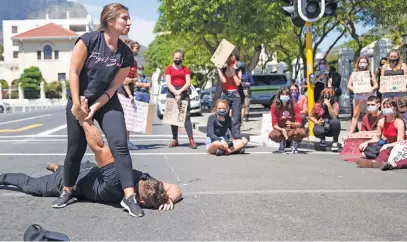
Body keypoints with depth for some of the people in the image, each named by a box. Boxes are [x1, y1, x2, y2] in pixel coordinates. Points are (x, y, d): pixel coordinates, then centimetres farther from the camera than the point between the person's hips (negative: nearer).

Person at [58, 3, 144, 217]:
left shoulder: (126, 54, -7)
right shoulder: (88, 40, -15)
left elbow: (113, 87, -7)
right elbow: (74, 72, -14)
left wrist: (94, 108, -14)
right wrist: (76, 104, -15)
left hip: (107, 103, 2)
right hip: (79, 102, -2)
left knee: (120, 145, -13)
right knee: (76, 149, 5)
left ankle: (129, 196, -13)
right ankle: (67, 191, 27)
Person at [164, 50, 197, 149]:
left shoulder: (185, 69, 12)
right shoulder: (169, 68, 8)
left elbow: (188, 83, 2)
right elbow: (168, 83, -2)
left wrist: (180, 91, -13)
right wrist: (175, 93, -15)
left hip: (184, 92, 0)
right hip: (172, 92, 0)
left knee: (187, 115, -8)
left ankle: (191, 140, -13)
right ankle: (175, 140, 7)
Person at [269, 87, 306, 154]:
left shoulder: (294, 106, -7)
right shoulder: (274, 106, -9)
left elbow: (299, 123, -10)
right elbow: (274, 124, -11)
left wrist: (291, 124, -32)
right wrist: (282, 129, -31)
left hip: (292, 130, 0)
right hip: (280, 130, 0)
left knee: (302, 132, -34)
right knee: (272, 135, -35)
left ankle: (294, 145, 2)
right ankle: (282, 143, 4)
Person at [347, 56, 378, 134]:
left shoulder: (370, 73, 11)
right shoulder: (354, 73, 10)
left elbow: (376, 85, 9)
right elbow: (349, 85, 5)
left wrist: (372, 89, -13)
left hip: (369, 95, 0)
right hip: (358, 96, 0)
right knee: (355, 115, 0)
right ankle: (351, 132, 1)